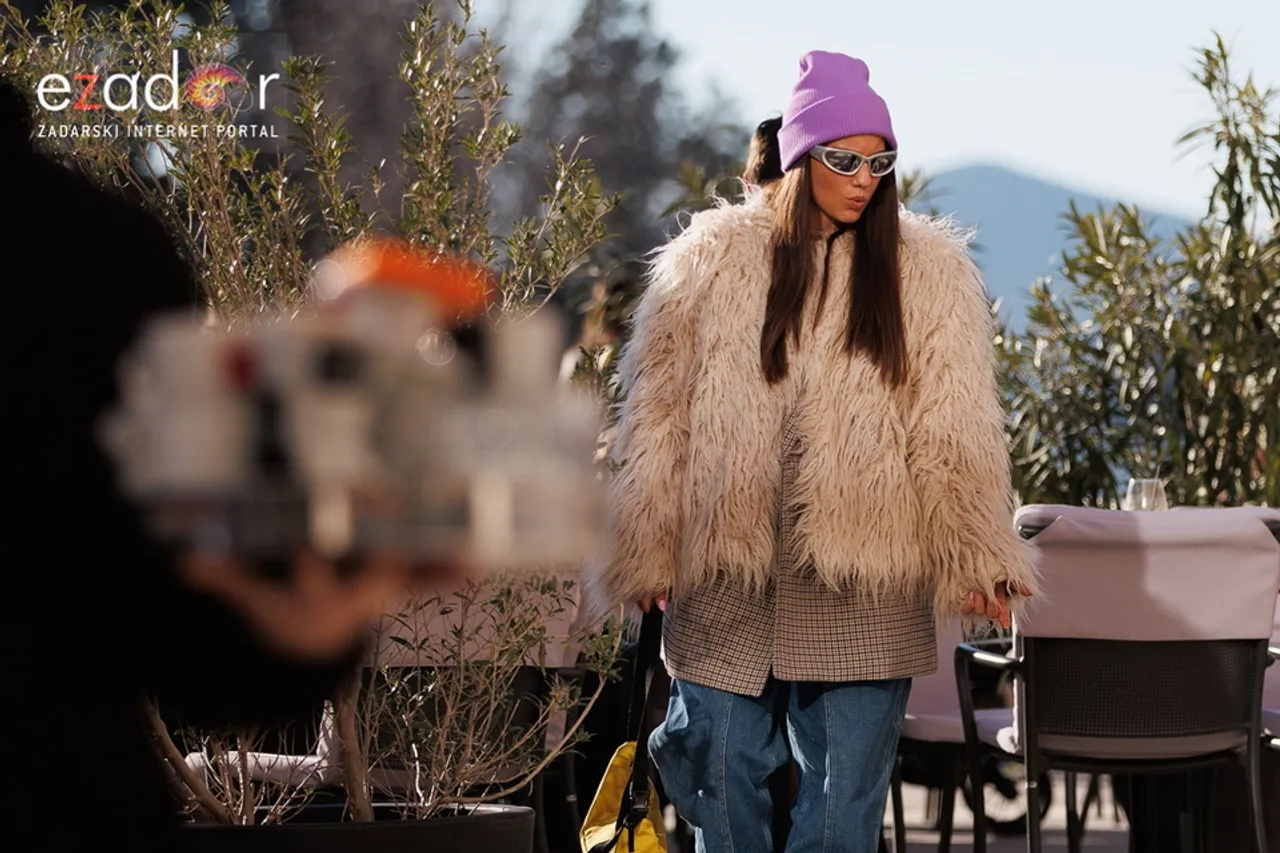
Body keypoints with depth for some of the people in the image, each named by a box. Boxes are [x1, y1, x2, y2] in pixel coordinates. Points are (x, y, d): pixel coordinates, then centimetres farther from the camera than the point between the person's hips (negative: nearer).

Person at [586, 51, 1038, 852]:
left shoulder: (929, 273, 2)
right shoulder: (710, 260, 3)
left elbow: (955, 433, -1)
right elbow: (658, 414, 6)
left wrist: (978, 558, -8)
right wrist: (645, 556, 5)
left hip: (866, 577, 0)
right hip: (726, 568, 0)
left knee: (848, 788, 1)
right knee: (725, 769, 4)